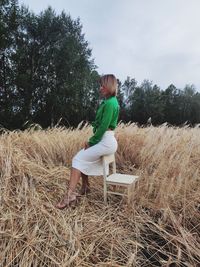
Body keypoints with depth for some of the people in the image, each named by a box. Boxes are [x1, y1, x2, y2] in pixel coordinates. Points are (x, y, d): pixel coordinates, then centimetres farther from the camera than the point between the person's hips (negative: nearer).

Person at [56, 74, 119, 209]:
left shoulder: (110, 103, -15)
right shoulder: (108, 101, 16)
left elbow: (103, 126, -19)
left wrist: (91, 142, -9)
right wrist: (92, 141, 6)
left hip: (106, 142, -9)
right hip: (103, 140, 9)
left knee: (78, 159, -10)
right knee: (82, 157, 11)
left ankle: (70, 194, -8)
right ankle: (85, 187, 20)